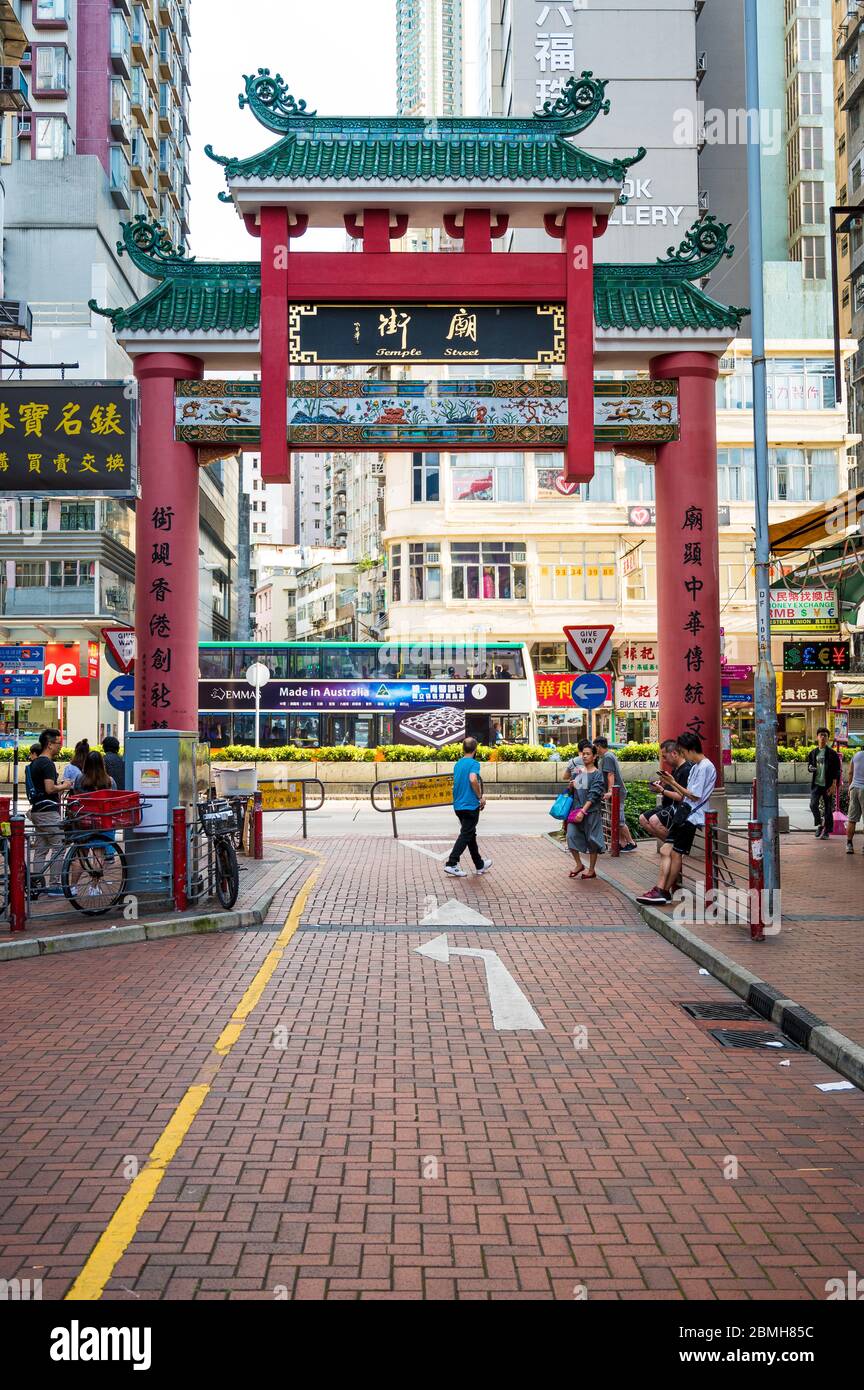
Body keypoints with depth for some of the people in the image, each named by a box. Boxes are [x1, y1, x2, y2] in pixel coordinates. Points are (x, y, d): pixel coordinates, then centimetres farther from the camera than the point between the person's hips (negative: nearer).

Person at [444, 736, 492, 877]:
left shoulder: (457, 764, 12)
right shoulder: (473, 763, -12)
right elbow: (473, 779, -30)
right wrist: (480, 797, -17)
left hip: (458, 805, 8)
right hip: (470, 805, -8)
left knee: (471, 834, 16)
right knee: (465, 835, -4)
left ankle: (480, 865, 26)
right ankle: (451, 864, -12)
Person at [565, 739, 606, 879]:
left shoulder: (597, 774, -7)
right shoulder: (578, 770, 9)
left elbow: (593, 795, -14)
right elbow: (571, 791, 19)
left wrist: (583, 811, -21)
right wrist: (571, 786, -5)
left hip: (591, 811, -5)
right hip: (576, 808, 5)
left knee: (592, 839, 4)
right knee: (571, 836, -5)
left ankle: (592, 869, 17)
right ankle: (579, 864, 13)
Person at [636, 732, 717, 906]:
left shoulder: (705, 767, -13)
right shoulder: (695, 767, 17)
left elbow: (695, 796, -16)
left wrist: (673, 783, -10)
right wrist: (669, 785, 10)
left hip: (692, 817, -9)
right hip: (684, 814, 9)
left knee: (676, 853, -4)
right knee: (666, 851, 2)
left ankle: (665, 892, 4)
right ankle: (660, 890, -2)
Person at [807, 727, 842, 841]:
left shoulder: (832, 754, -2)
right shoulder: (812, 753, 9)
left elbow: (837, 770, -3)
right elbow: (809, 766, 19)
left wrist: (834, 785, -11)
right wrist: (810, 768, -7)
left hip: (828, 785, -2)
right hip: (816, 784, 3)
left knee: (828, 808, 2)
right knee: (813, 805, -12)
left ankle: (827, 831, 12)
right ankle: (819, 825, 11)